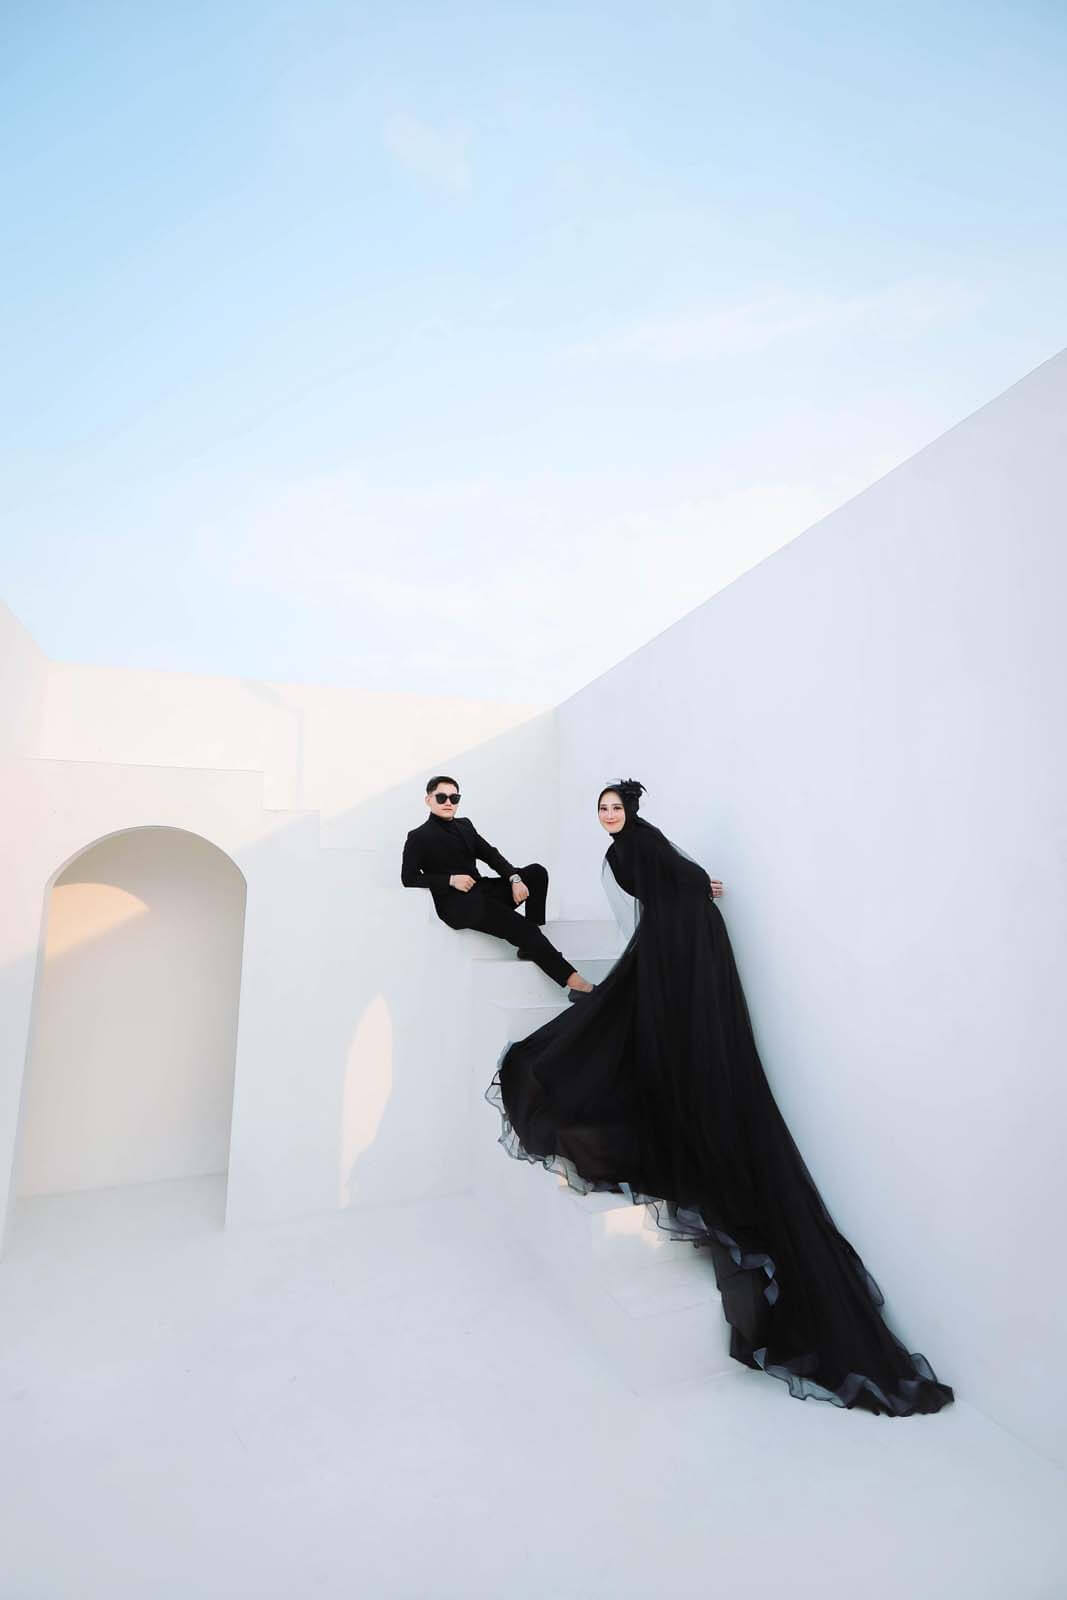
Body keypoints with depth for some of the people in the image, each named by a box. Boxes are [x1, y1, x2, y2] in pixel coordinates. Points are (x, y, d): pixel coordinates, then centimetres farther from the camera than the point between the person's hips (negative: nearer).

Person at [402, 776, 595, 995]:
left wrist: (515, 878, -8)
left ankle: (530, 944, -10)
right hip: (456, 905, -7)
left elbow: (490, 854, 10)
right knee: (520, 926, -24)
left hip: (482, 891, 7)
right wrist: (451, 880, -18)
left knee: (536, 871, -10)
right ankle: (572, 979, -22)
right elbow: (408, 878, -9)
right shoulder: (418, 837, 0)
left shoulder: (464, 825, 18)